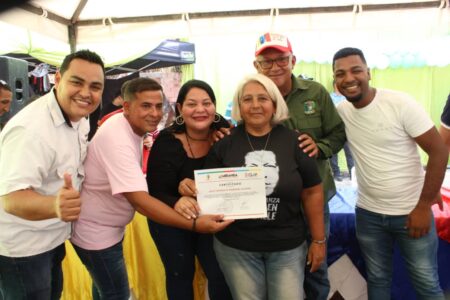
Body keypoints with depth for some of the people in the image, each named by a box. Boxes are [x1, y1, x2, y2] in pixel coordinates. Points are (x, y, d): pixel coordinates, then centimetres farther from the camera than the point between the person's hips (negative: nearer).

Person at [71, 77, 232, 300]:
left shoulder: (134, 126, -2)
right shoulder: (117, 139, -31)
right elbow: (139, 200, -37)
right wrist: (194, 224, -38)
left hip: (109, 227, 9)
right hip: (95, 232, -9)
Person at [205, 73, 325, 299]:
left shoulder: (294, 142, -4)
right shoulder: (224, 144, -4)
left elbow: (312, 192, 1)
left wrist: (318, 240, 3)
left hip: (287, 246, 0)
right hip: (236, 247, 0)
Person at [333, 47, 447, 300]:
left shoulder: (400, 103, -15)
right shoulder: (340, 111, -4)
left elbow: (439, 151, -13)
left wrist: (423, 207, -14)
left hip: (411, 211, -3)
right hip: (368, 213, 3)